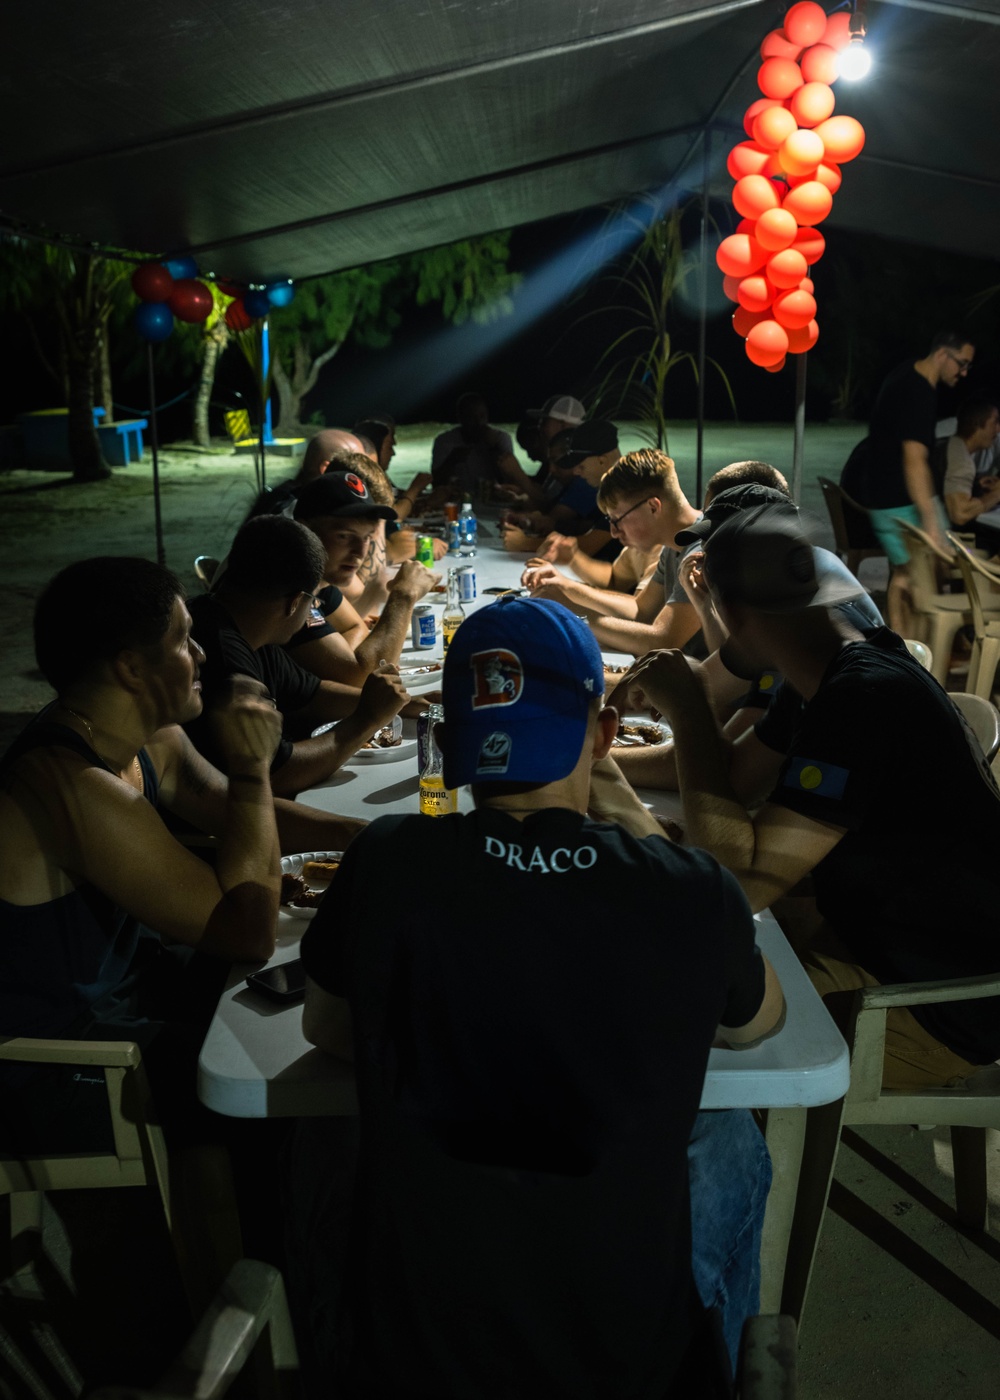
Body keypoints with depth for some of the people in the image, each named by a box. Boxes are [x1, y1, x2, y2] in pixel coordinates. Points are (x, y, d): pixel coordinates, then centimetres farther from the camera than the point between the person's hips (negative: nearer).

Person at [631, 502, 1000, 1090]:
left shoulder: (864, 700, -31)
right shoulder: (836, 673, -1)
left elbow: (742, 880, -31)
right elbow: (739, 782, 9)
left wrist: (685, 710, -26)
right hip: (876, 931, 9)